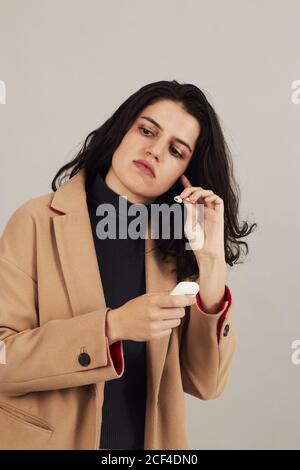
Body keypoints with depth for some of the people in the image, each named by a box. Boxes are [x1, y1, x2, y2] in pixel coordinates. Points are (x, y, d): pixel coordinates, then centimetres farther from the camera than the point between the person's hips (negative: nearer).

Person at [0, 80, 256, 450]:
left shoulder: (177, 246, -4)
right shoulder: (38, 222, -13)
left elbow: (205, 383, -8)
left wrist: (212, 262, -18)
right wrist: (112, 326, -27)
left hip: (150, 440, 3)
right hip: (50, 439, -3)